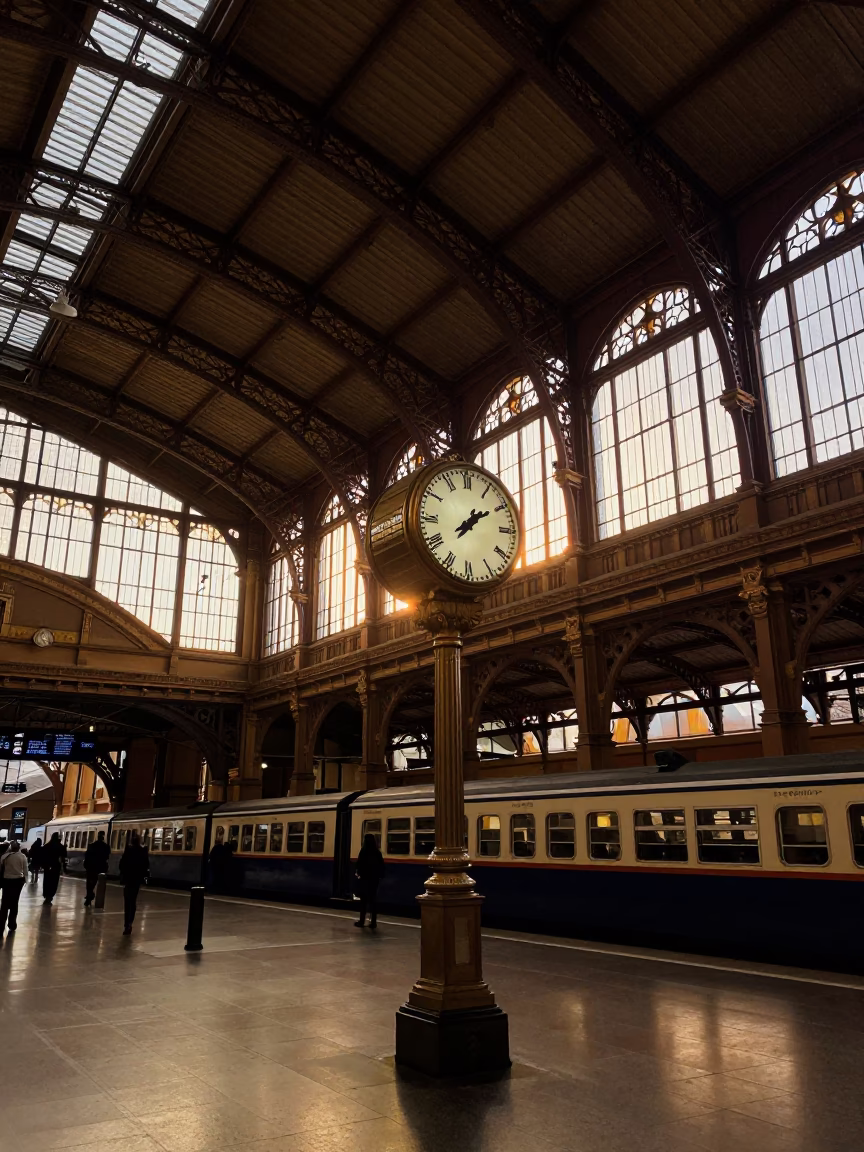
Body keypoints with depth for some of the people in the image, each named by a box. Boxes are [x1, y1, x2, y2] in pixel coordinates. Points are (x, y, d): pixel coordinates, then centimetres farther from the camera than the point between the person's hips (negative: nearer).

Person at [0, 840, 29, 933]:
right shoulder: (23, 856, -6)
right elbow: (25, 870, -2)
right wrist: (25, 879, 12)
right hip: (18, 881, 1)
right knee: (14, 903, 14)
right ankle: (12, 925, 21)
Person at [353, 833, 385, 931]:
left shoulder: (364, 851, -9)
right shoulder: (377, 852, 4)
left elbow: (359, 863, -12)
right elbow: (382, 865, 5)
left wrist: (357, 872, 4)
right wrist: (379, 876, 12)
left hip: (365, 878, -4)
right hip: (375, 879, 4)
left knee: (364, 900, 5)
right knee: (373, 900, 8)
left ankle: (362, 921, 11)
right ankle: (373, 922, 8)